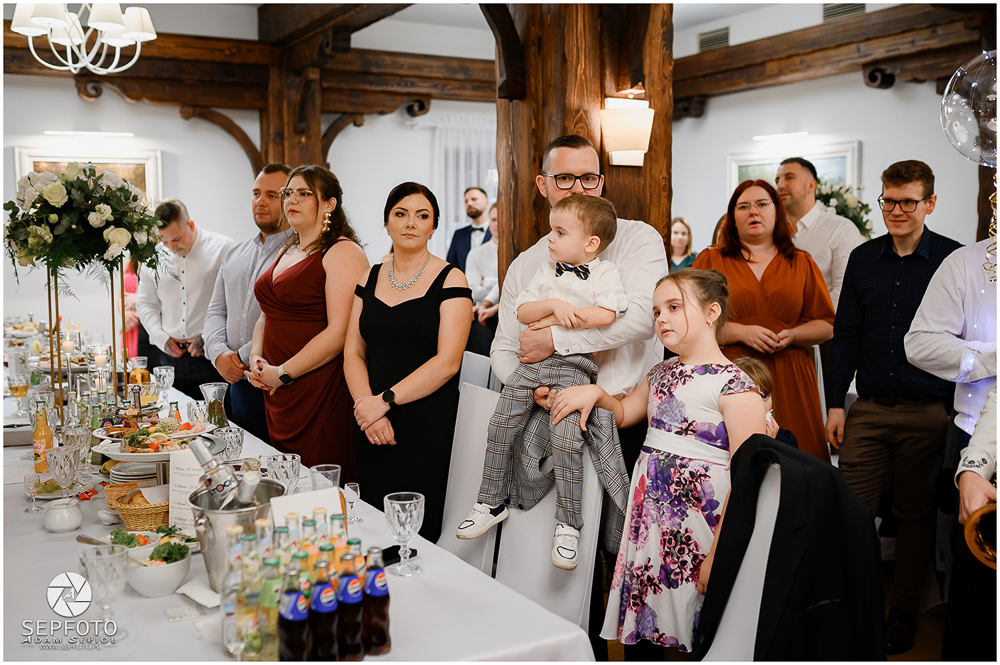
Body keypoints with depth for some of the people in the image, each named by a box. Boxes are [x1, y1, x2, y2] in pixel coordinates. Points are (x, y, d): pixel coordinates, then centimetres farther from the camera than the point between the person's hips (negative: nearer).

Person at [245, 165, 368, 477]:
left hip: (321, 391, -8)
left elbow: (340, 332, -19)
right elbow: (267, 315, 25)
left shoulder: (343, 253, -10)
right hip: (276, 391, 8)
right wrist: (256, 357, 5)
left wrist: (282, 373, -14)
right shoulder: (287, 251, 17)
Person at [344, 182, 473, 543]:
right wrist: (366, 405, -9)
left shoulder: (450, 280, -3)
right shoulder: (370, 279, 12)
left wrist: (385, 400, -14)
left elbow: (447, 362, -11)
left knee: (417, 534, -3)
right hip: (370, 427, 4)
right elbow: (353, 353, 8)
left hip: (426, 425, -4)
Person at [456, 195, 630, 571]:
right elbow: (523, 312, 6)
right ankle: (492, 502, 17)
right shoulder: (546, 271, 15)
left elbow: (606, 315, -18)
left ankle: (567, 525, -4)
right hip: (534, 361, 6)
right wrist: (554, 305, -14)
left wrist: (553, 321, -12)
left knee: (565, 439, -17)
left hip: (574, 366, -5)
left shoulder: (605, 273, 0)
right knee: (501, 426, 1)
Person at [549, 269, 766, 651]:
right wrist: (596, 393, 7)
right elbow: (625, 414, 29)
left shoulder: (734, 386, -13)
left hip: (697, 523, -7)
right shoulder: (660, 374, 11)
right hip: (647, 509, 7)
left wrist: (718, 554, -20)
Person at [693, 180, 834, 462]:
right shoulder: (710, 260, 8)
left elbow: (827, 325, 14)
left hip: (789, 381, 2)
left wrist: (792, 335, -5)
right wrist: (741, 332, -10)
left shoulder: (802, 263, 15)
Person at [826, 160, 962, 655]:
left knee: (916, 515, 11)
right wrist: (836, 403, 6)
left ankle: (903, 613, 25)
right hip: (869, 409, 2)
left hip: (926, 413, -2)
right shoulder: (863, 258, 7)